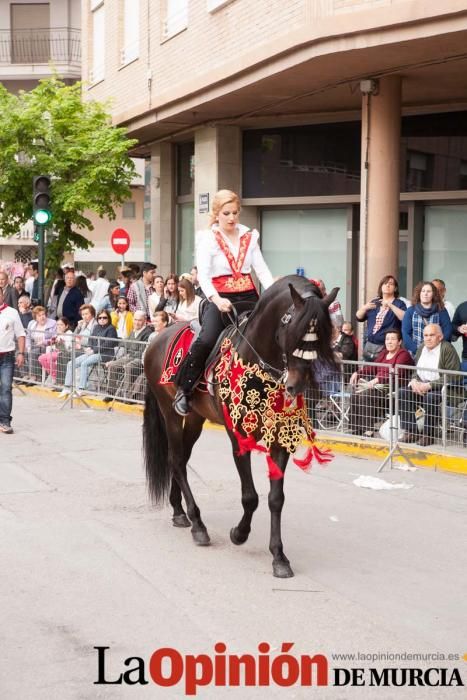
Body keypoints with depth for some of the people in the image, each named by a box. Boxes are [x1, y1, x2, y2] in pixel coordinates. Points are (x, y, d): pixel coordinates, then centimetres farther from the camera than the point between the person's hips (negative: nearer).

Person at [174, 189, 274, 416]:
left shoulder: (249, 237, 12)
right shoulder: (208, 239, -1)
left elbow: (262, 270, 7)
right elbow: (203, 275, -12)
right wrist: (217, 300, -30)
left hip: (248, 297, 5)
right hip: (220, 299, -4)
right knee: (207, 339, -28)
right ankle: (183, 389, -12)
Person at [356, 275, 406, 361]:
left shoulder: (399, 304, 2)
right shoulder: (374, 302, 16)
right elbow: (359, 318, 12)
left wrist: (390, 305, -23)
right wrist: (365, 308, -9)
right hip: (370, 346, 5)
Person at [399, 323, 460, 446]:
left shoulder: (447, 349, -13)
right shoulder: (422, 348, 10)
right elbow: (416, 371, 18)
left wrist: (429, 385, -24)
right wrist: (414, 381, -7)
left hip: (442, 389, -7)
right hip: (421, 386, 7)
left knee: (430, 397, -36)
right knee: (403, 392, -16)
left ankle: (428, 435, -21)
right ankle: (410, 432, -14)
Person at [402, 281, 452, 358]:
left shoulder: (441, 311, 5)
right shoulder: (410, 311, 7)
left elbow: (447, 332, -1)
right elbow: (405, 333, 0)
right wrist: (417, 350, -11)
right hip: (415, 354, 1)